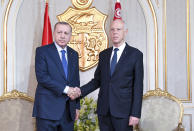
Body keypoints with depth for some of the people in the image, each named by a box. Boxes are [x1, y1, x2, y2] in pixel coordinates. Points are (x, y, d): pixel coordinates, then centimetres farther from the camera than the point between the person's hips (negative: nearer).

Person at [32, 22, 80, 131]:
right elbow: (42, 77, -13)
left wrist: (77, 106, 12)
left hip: (68, 110, 5)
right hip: (47, 109, -5)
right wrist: (65, 89, -17)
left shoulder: (74, 54, 15)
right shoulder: (42, 51, -2)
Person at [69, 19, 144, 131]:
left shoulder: (135, 54, -2)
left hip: (122, 110, -4)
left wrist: (135, 114, -11)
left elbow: (138, 87, -6)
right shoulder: (104, 55, 12)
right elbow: (97, 81, 14)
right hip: (104, 110, 4)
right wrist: (81, 91, -2)